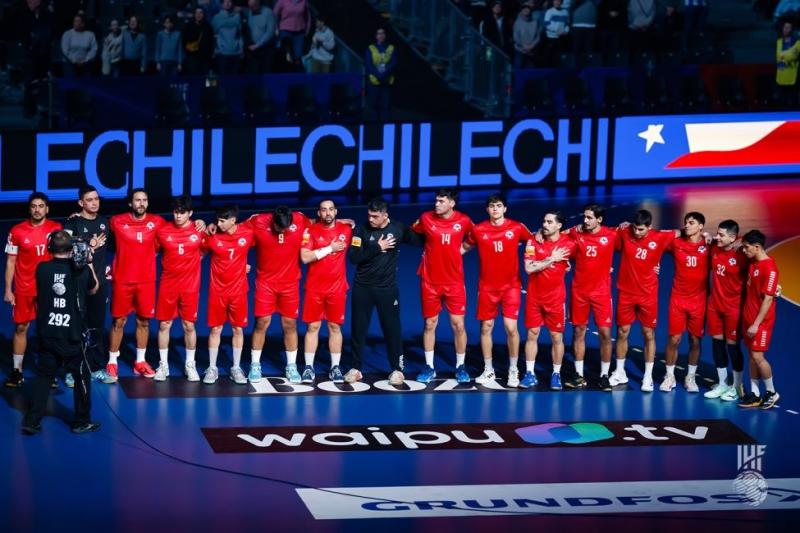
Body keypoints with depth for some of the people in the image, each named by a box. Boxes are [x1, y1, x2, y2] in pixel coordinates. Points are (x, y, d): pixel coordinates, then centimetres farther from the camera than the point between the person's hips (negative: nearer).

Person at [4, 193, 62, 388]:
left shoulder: (56, 229, -3)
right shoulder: (17, 231, -4)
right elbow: (10, 262, 1)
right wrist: (8, 289, -3)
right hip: (24, 289, 0)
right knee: (21, 327, 5)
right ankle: (17, 371, 12)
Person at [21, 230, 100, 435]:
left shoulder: (42, 269, -6)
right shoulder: (81, 270, -9)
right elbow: (93, 288, 11)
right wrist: (88, 263, 18)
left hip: (47, 334, 2)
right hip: (73, 334, -2)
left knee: (43, 376, 12)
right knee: (82, 377, 13)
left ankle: (32, 421, 7)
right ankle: (81, 422, 20)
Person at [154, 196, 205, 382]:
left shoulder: (199, 232, -4)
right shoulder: (162, 231, -2)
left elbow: (203, 253, 11)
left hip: (190, 286, -1)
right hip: (167, 285, 1)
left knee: (189, 325, 5)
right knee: (164, 325, 4)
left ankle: (190, 365, 18)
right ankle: (163, 365, 15)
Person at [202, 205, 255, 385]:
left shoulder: (247, 233, -7)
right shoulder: (212, 236, -9)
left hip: (238, 289, 1)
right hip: (217, 290, -1)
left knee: (238, 329, 6)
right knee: (215, 329, 3)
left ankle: (236, 368, 16)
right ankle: (212, 368, 12)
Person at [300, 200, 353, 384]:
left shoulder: (346, 229, 2)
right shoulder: (311, 231, -4)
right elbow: (305, 257, -15)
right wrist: (330, 248, -16)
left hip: (337, 287, 1)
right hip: (314, 287, -1)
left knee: (335, 327, 5)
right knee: (313, 327, 2)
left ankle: (335, 367, 10)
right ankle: (309, 367, 7)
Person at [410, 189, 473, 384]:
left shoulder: (463, 221, -5)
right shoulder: (426, 218, -5)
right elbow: (411, 234, 11)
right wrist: (429, 250, 6)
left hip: (454, 281, 0)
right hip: (430, 281, 0)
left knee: (458, 324, -1)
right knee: (430, 324, 7)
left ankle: (461, 366, 13)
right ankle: (429, 367, 16)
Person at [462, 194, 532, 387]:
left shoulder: (517, 228, -4)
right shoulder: (478, 230, -1)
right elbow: (464, 248, 14)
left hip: (511, 286, -2)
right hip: (487, 286, 2)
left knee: (511, 327, -9)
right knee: (486, 327, 6)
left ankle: (513, 371, 6)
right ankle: (488, 371, 19)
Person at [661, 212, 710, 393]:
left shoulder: (708, 246, -4)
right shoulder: (676, 243, -1)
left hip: (698, 300, 0)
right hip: (678, 298, 0)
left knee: (695, 340, 7)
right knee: (674, 339, 1)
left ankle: (691, 378, 21)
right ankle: (669, 377, 15)